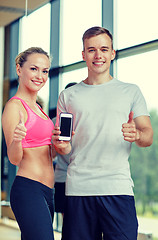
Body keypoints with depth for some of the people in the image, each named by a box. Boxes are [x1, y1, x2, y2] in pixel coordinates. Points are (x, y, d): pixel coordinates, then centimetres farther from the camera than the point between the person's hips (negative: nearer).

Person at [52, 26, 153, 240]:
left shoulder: (131, 92, 11)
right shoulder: (68, 96, 13)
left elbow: (148, 137, 6)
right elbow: (64, 148, 13)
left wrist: (136, 134, -17)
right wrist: (60, 145, -11)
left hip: (118, 188, -1)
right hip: (78, 188, 1)